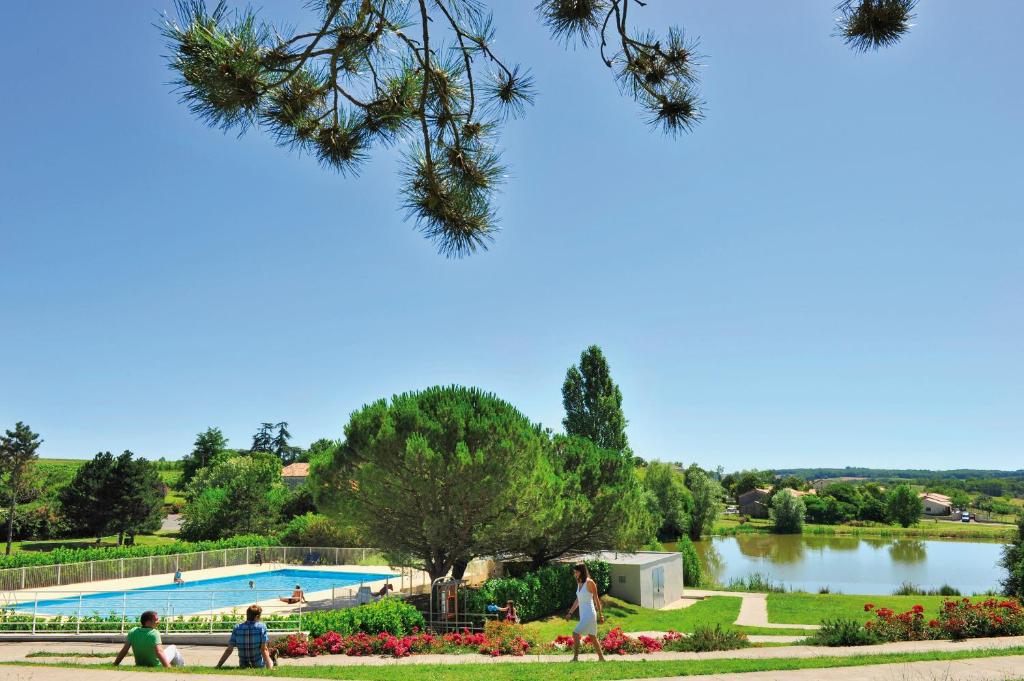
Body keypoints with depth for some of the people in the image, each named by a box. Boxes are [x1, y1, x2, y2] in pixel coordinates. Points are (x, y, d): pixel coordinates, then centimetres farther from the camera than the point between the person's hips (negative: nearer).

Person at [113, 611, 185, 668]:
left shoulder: (133, 631, -12)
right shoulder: (154, 633, -28)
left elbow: (124, 650, -12)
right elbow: (159, 652, -37)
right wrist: (169, 669, -41)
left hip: (139, 665, 6)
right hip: (157, 667, -6)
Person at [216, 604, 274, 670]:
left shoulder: (237, 627, -7)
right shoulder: (262, 627, -14)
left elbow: (229, 650, -7)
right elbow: (263, 649, -18)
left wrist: (218, 666, -1)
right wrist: (269, 667, -18)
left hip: (243, 666, 3)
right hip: (259, 666, -3)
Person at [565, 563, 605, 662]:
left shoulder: (590, 582, -14)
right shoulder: (579, 583, 8)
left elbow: (596, 599, -9)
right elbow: (578, 600, 16)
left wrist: (600, 614, -6)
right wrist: (570, 613, 14)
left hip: (589, 614, -8)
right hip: (583, 614, 8)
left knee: (575, 633, -14)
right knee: (592, 637, 15)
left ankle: (575, 658, -9)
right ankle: (601, 658, 26)